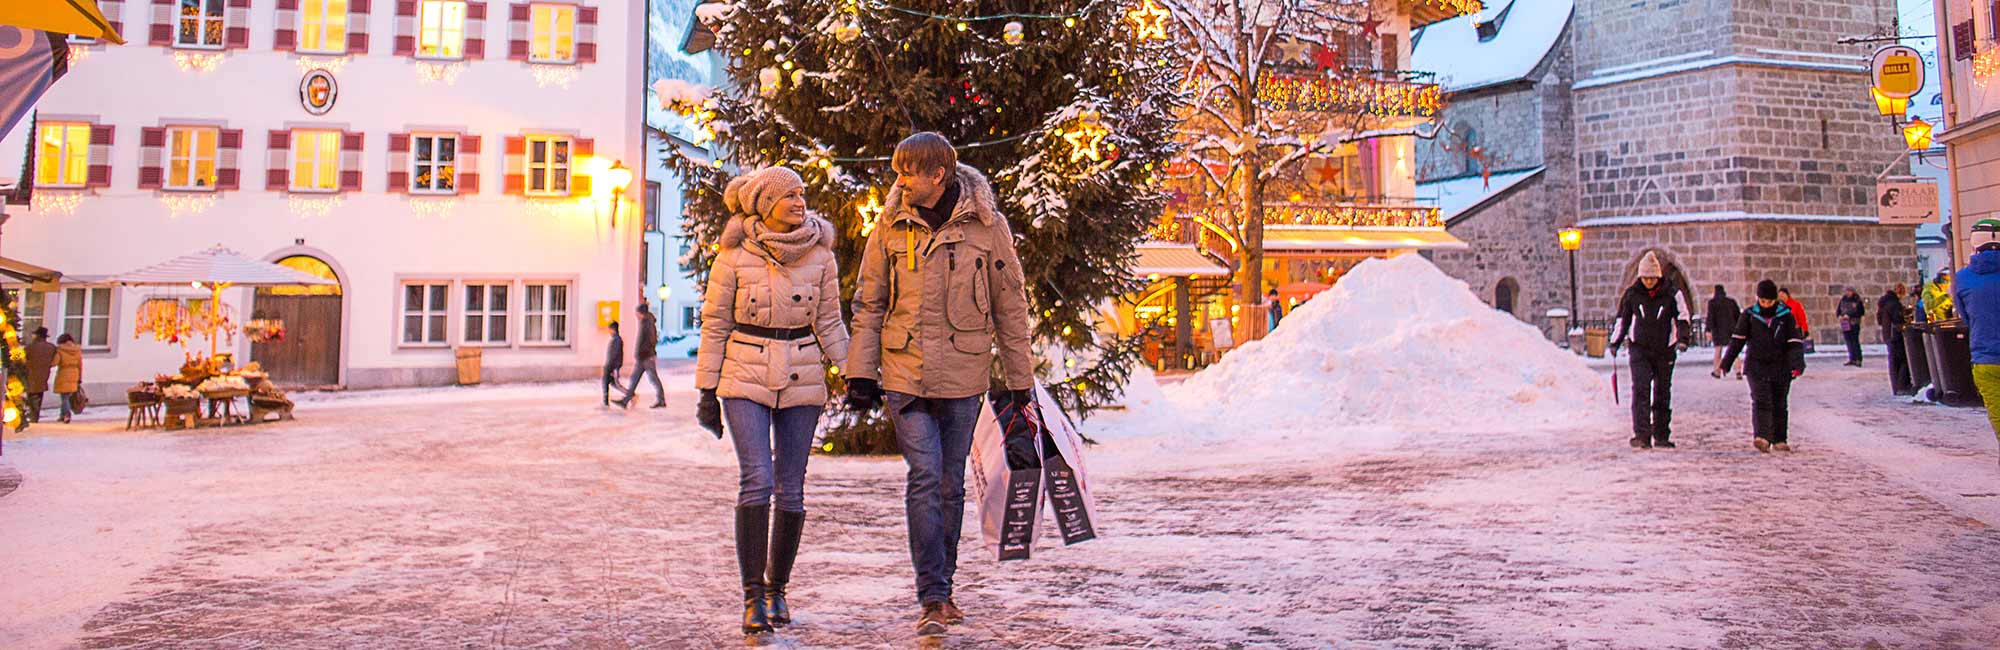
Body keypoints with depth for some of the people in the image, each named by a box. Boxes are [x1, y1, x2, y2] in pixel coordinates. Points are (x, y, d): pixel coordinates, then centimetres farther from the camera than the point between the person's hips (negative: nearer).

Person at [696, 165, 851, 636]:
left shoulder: (820, 254, 2)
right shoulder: (735, 254, -4)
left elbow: (829, 323, 7)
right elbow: (715, 324, 1)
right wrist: (707, 391, 0)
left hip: (802, 380, 2)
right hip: (745, 377, -2)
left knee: (791, 488, 4)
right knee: (757, 479, -15)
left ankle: (776, 588, 20)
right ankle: (753, 596, -7)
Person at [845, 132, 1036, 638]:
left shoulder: (987, 226, -2)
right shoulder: (892, 228, 3)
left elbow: (1010, 308, 5)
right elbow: (869, 304, 9)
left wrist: (1019, 381, 6)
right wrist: (861, 373, 2)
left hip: (963, 376, 0)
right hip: (905, 373, 0)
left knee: (951, 484, 9)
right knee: (924, 476, -10)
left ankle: (942, 587, 25)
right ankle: (933, 600, -6)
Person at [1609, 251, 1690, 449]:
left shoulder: (1671, 293, -2)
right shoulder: (1632, 294, 1)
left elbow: (1682, 318, -1)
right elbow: (1622, 319, 12)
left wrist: (1682, 339, -17)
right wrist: (1615, 343, 8)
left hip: (1665, 351, 0)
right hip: (1639, 349, 0)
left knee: (1662, 394, 8)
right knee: (1640, 390, -14)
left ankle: (1661, 437, 17)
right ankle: (1642, 435, -18)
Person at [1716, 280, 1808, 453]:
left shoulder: (1786, 315, 1)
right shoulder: (1749, 315, 1)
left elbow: (1795, 342, -3)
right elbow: (1737, 341, 3)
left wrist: (1797, 365, -16)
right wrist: (1724, 365, 0)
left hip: (1780, 367, 1)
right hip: (1757, 366, -1)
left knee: (1779, 405, 10)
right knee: (1760, 401, -16)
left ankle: (1779, 440, 22)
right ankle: (1761, 437, -28)